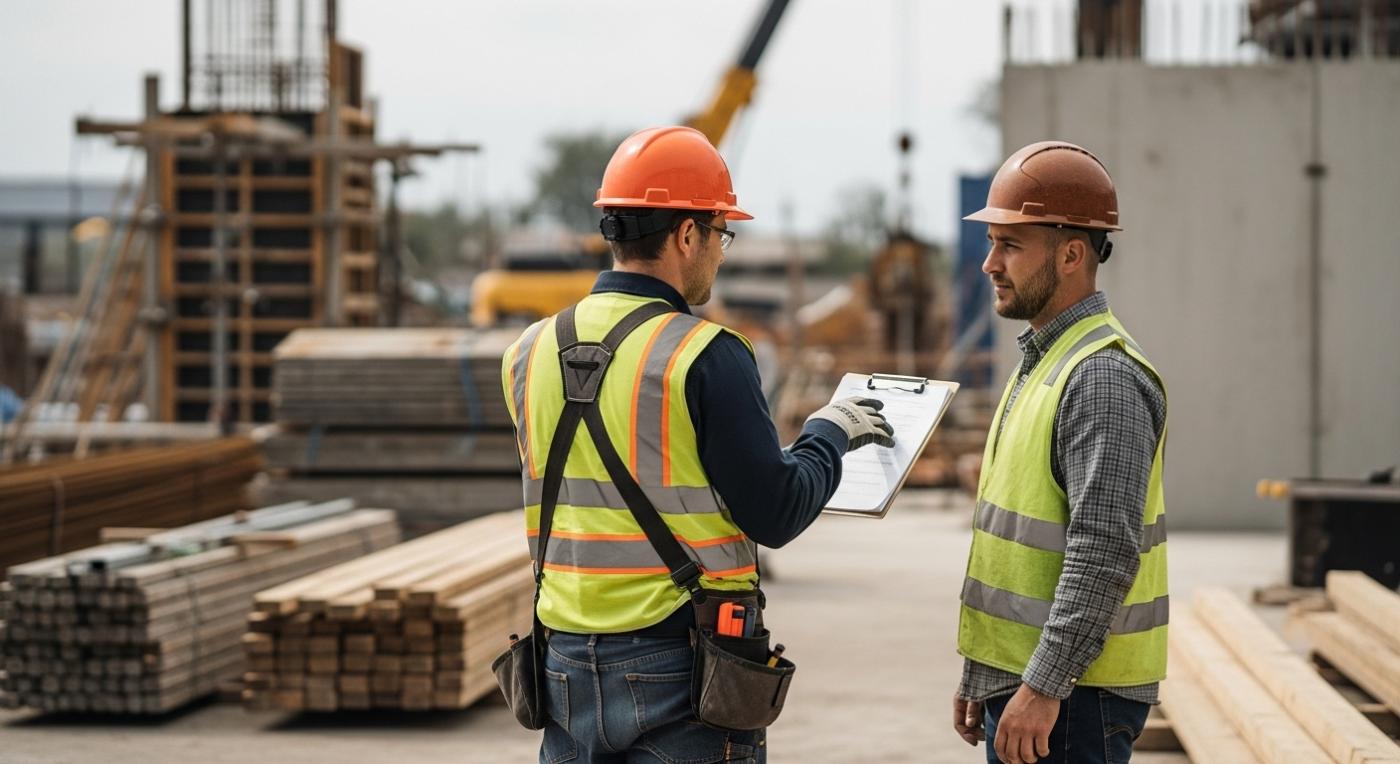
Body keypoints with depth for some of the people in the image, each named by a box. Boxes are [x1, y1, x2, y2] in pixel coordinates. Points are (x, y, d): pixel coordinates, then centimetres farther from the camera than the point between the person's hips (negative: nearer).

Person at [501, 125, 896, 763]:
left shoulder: (529, 354, 5)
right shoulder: (707, 357, -14)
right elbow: (775, 516, -10)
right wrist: (830, 434, 8)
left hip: (568, 667, 6)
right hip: (679, 670, -5)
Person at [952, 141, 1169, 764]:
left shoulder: (1104, 378, -16)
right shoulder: (1041, 362, 16)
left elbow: (1105, 553, -24)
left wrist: (1042, 687, -26)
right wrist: (981, 674, 22)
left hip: (1072, 695, -10)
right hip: (1018, 680, 10)